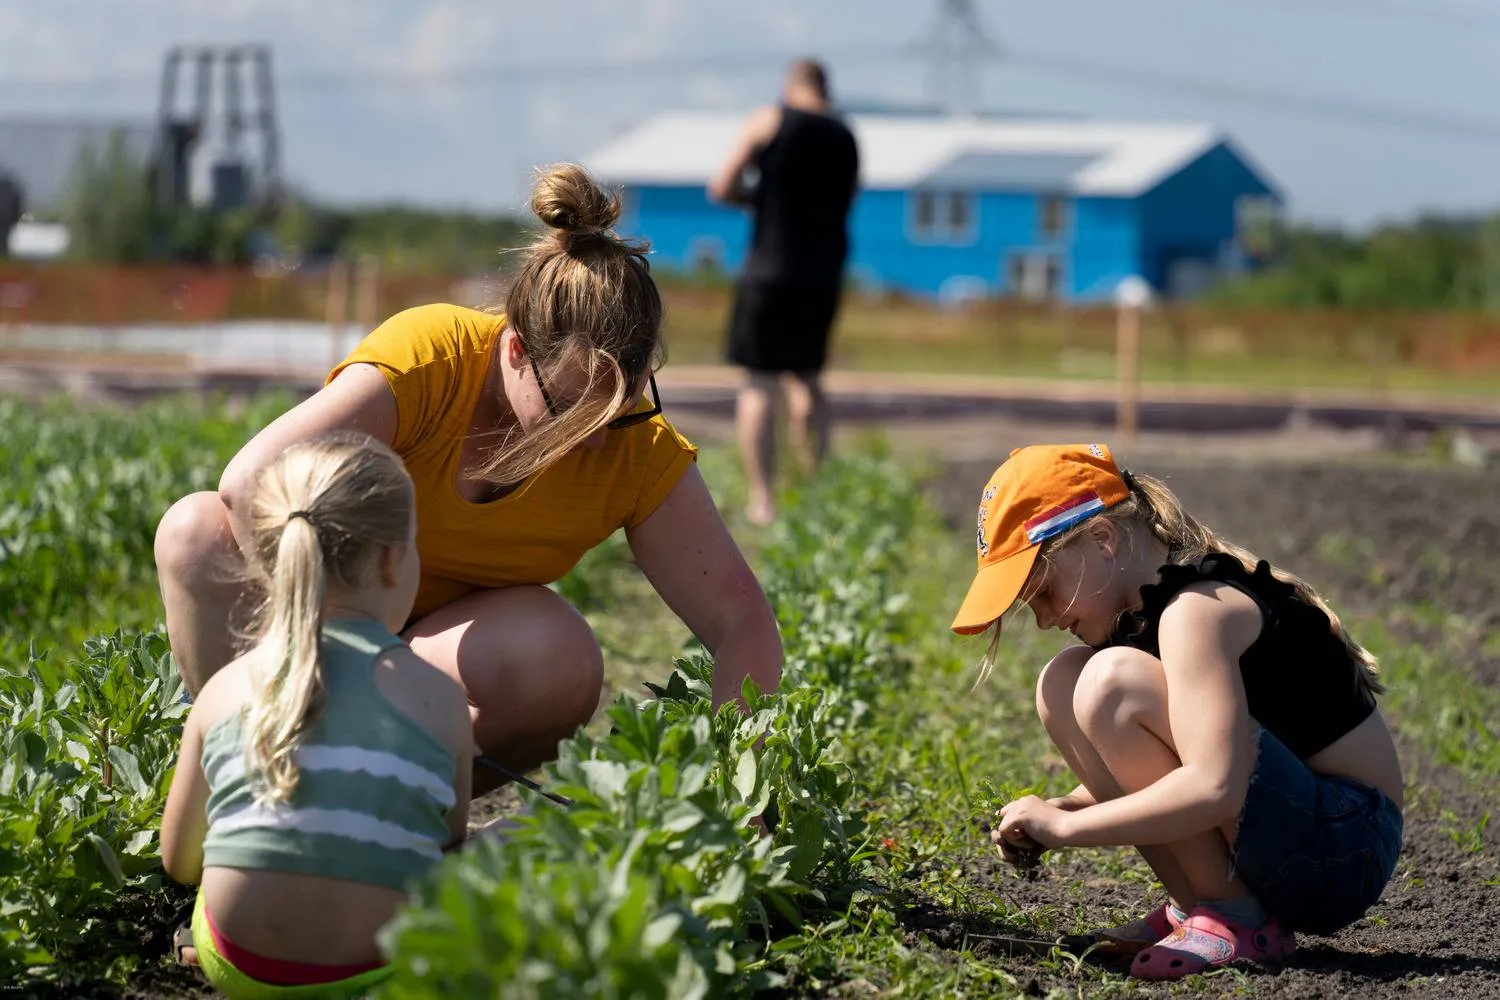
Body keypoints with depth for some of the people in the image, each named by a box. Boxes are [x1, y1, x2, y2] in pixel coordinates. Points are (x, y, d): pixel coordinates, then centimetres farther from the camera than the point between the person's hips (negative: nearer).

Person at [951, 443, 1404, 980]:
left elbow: (1213, 788, -32)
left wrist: (1066, 825, -23)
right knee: (1062, 684, 4)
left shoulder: (1198, 609, -20)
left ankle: (1237, 919, -13)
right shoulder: (1146, 606, 9)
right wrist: (1053, 814, -1)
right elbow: (1138, 765, 18)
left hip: (1343, 853, -10)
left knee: (1113, 683, -25)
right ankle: (1196, 904, 4)